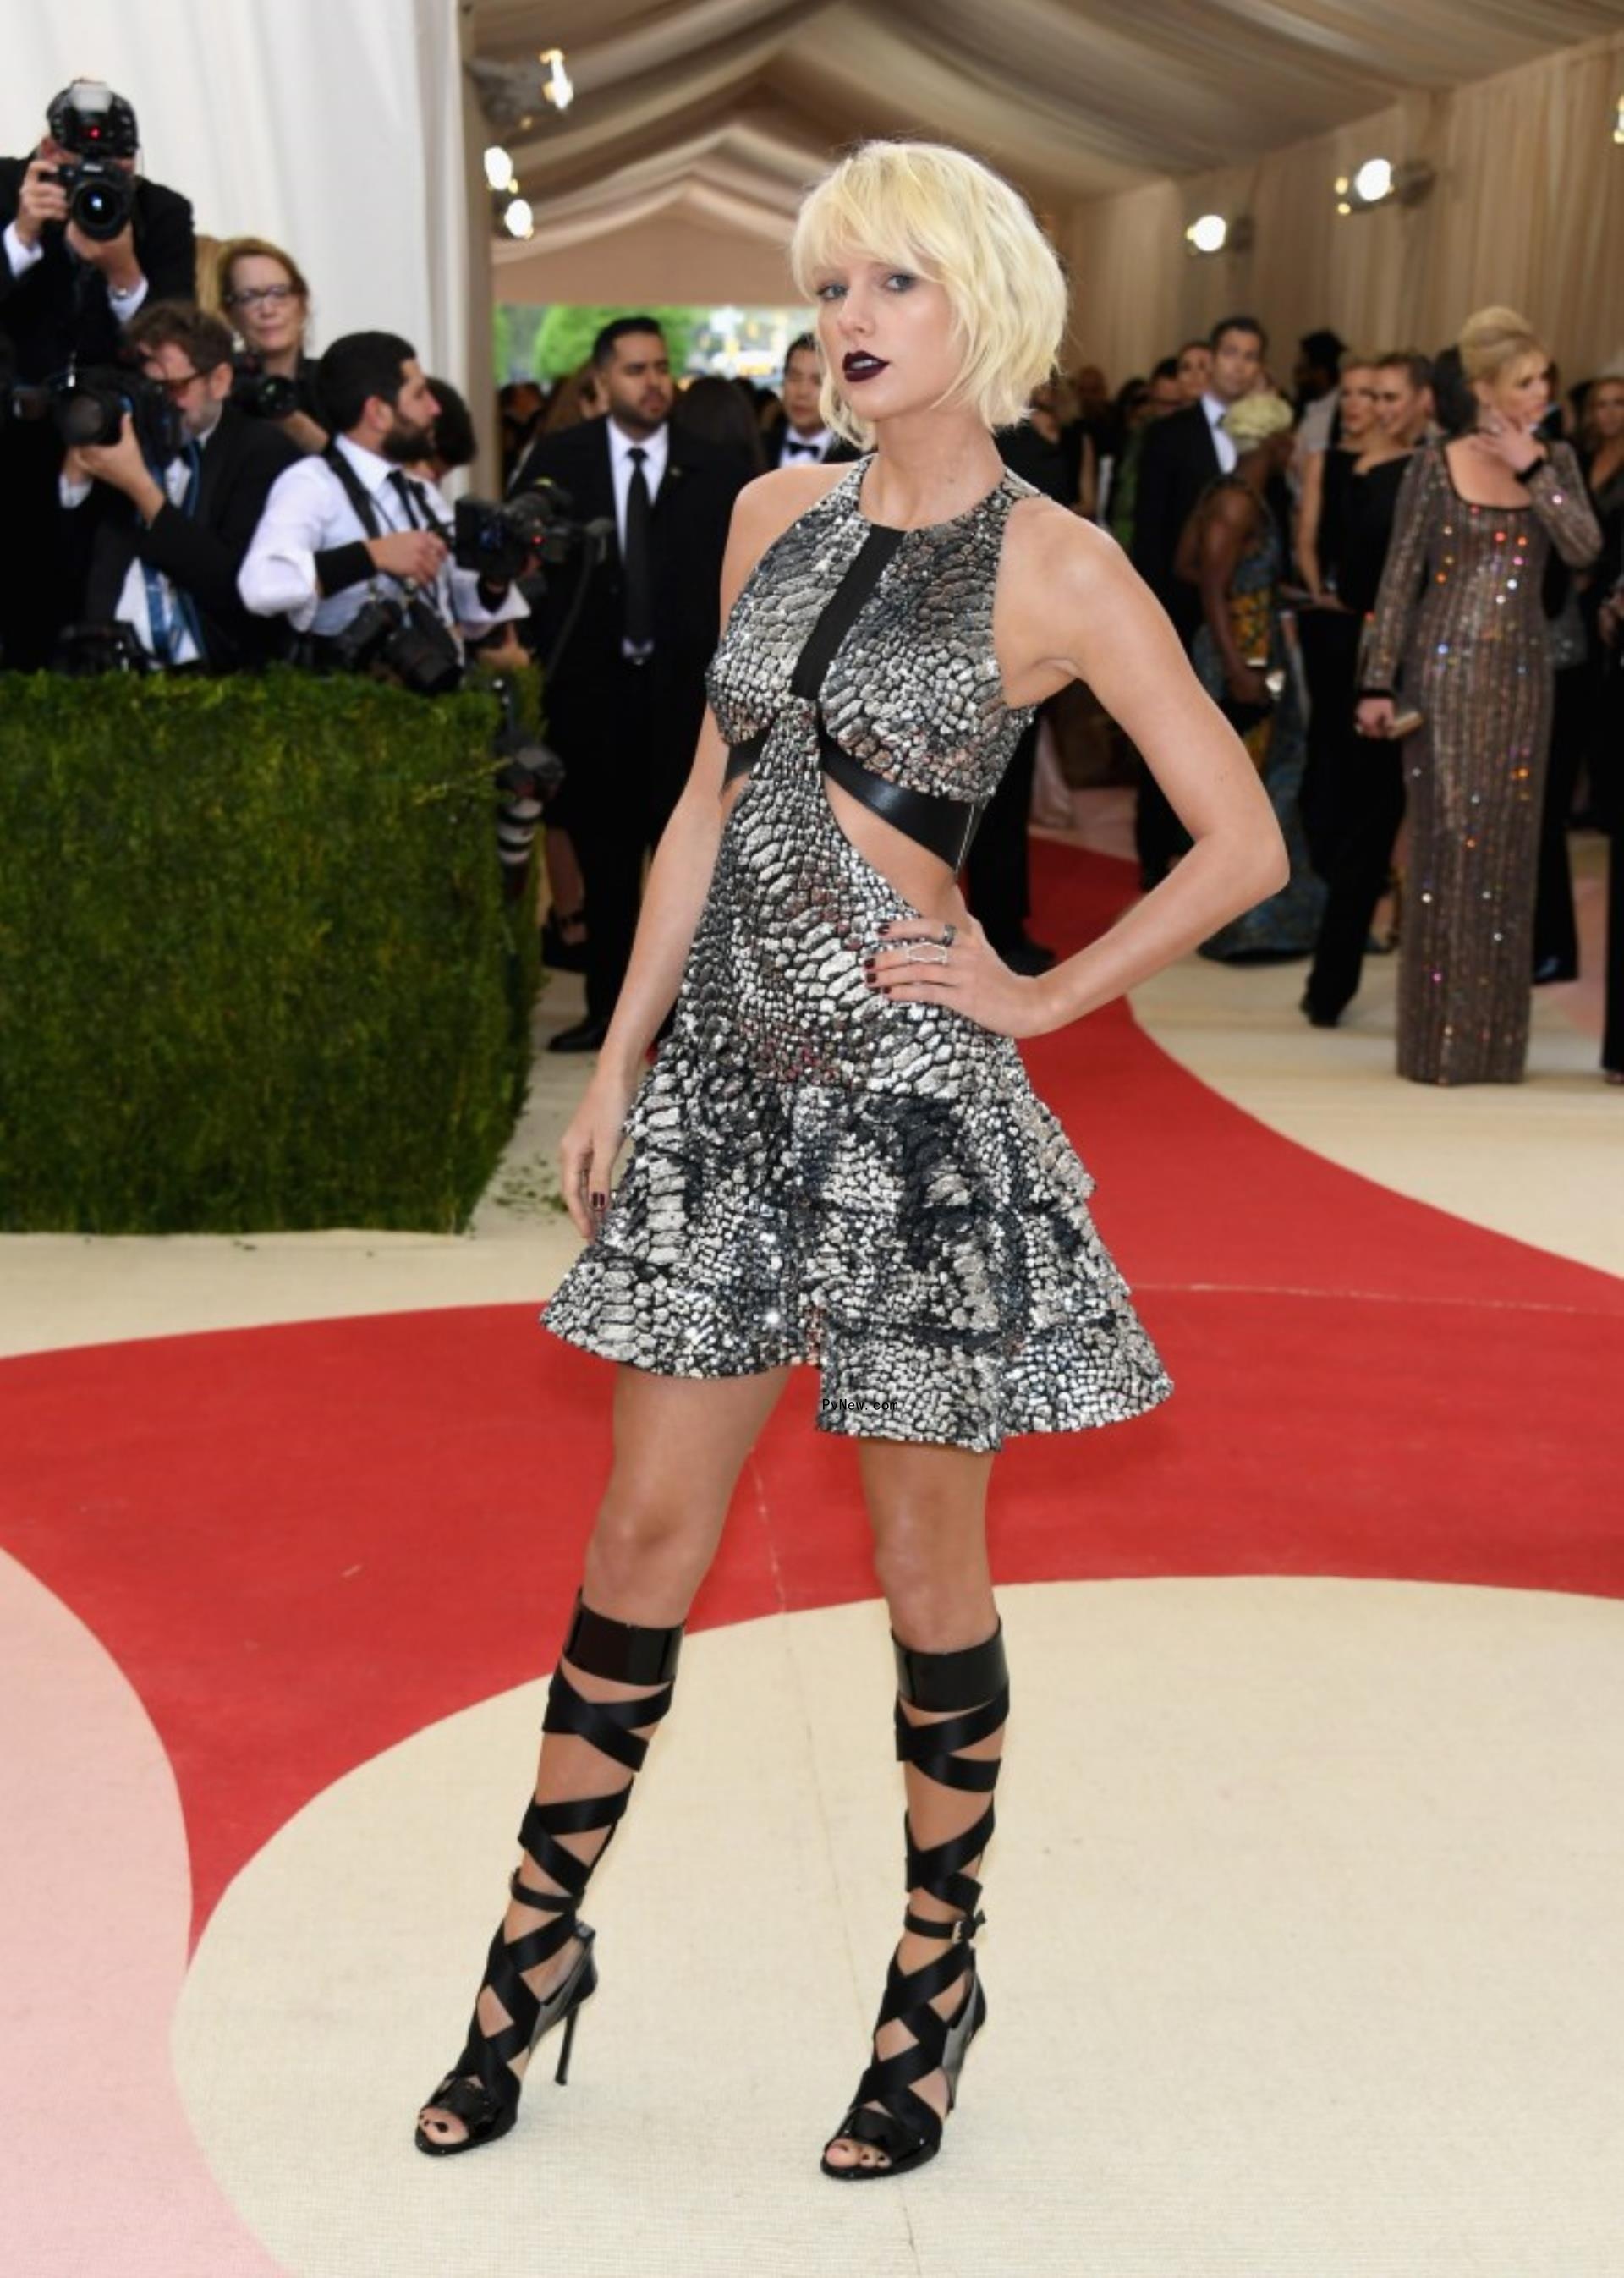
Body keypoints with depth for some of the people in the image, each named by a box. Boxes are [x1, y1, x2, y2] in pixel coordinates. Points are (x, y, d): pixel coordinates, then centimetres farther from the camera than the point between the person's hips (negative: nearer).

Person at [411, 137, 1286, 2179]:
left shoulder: (1055, 570, -8)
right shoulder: (776, 516, 9)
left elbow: (1242, 843, -6)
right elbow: (709, 802, 13)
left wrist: (1046, 998, -6)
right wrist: (617, 1062, 11)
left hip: (911, 1098, -5)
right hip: (728, 1076, 5)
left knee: (924, 1560, 7)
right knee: (646, 1529, 11)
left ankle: (938, 1975, 25)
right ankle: (537, 1949, 25)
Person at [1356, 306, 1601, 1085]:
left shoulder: (1556, 461, 8)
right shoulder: (1436, 466, -2)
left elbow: (1584, 548, -7)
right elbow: (1400, 578, -3)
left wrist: (1532, 469, -12)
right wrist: (1378, 684, -7)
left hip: (1519, 673, 3)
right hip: (1445, 668, -3)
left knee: (1505, 851, 5)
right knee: (1447, 843, -2)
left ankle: (1492, 1035, 13)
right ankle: (1438, 1037, 5)